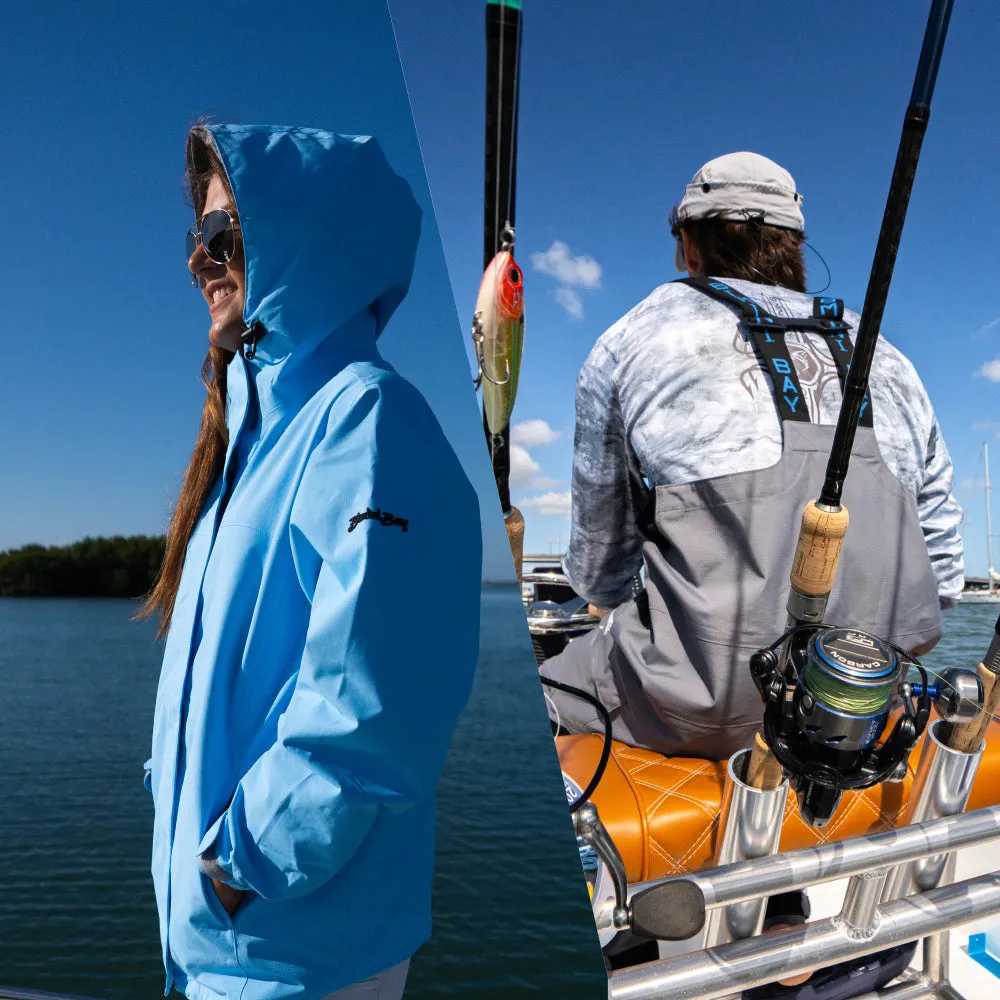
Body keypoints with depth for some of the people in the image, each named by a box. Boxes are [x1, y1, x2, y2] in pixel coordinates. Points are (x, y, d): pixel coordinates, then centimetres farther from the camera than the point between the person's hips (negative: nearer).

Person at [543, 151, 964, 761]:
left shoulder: (632, 342, 3)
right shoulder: (888, 363, 15)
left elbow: (597, 576, 10)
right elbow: (941, 578, 16)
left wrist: (606, 594, 31)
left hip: (712, 707, -5)